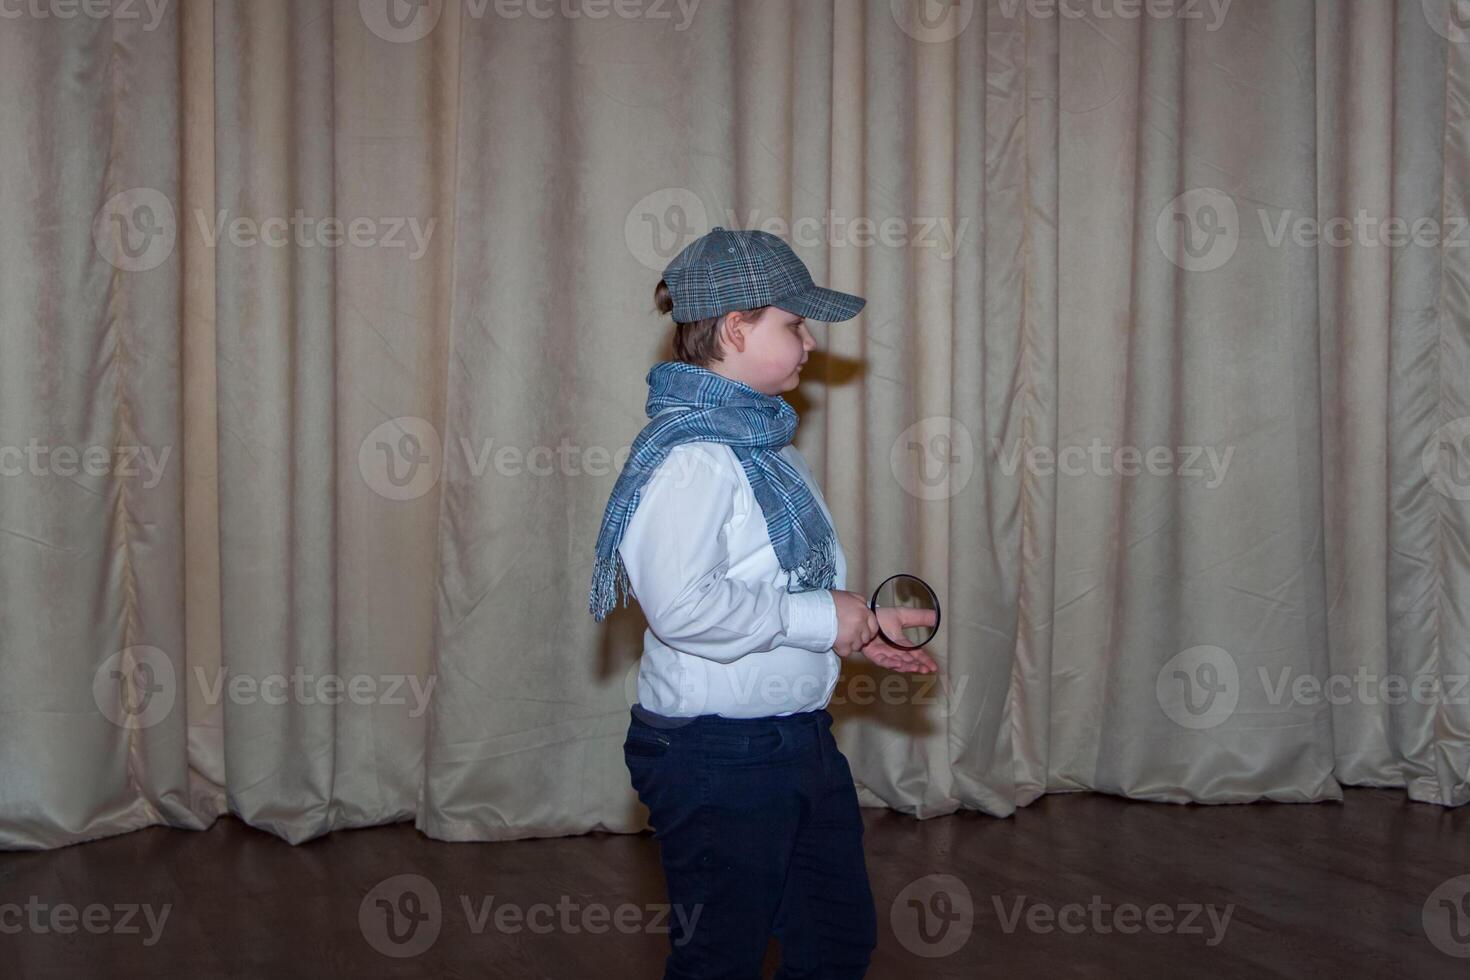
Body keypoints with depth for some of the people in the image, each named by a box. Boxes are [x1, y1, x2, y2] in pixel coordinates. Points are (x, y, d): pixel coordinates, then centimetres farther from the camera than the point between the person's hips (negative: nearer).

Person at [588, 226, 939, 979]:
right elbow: (680, 603, -33)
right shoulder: (690, 453, -21)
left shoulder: (762, 436, 10)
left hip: (800, 739, 10)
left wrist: (857, 630, 9)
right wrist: (820, 620, -23)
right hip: (718, 755, -10)